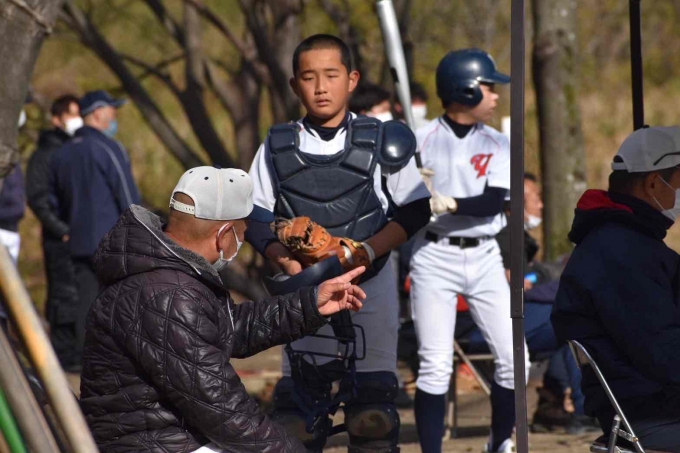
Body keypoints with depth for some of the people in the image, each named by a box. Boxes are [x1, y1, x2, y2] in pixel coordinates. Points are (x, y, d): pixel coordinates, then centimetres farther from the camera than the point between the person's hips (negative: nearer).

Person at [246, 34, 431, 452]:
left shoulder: (381, 142, 0)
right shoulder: (277, 149, 4)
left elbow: (416, 211, 2)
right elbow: (255, 221, 6)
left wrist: (368, 250, -12)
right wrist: (287, 260, -13)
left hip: (370, 286, -2)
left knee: (373, 410, -6)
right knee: (297, 402, -2)